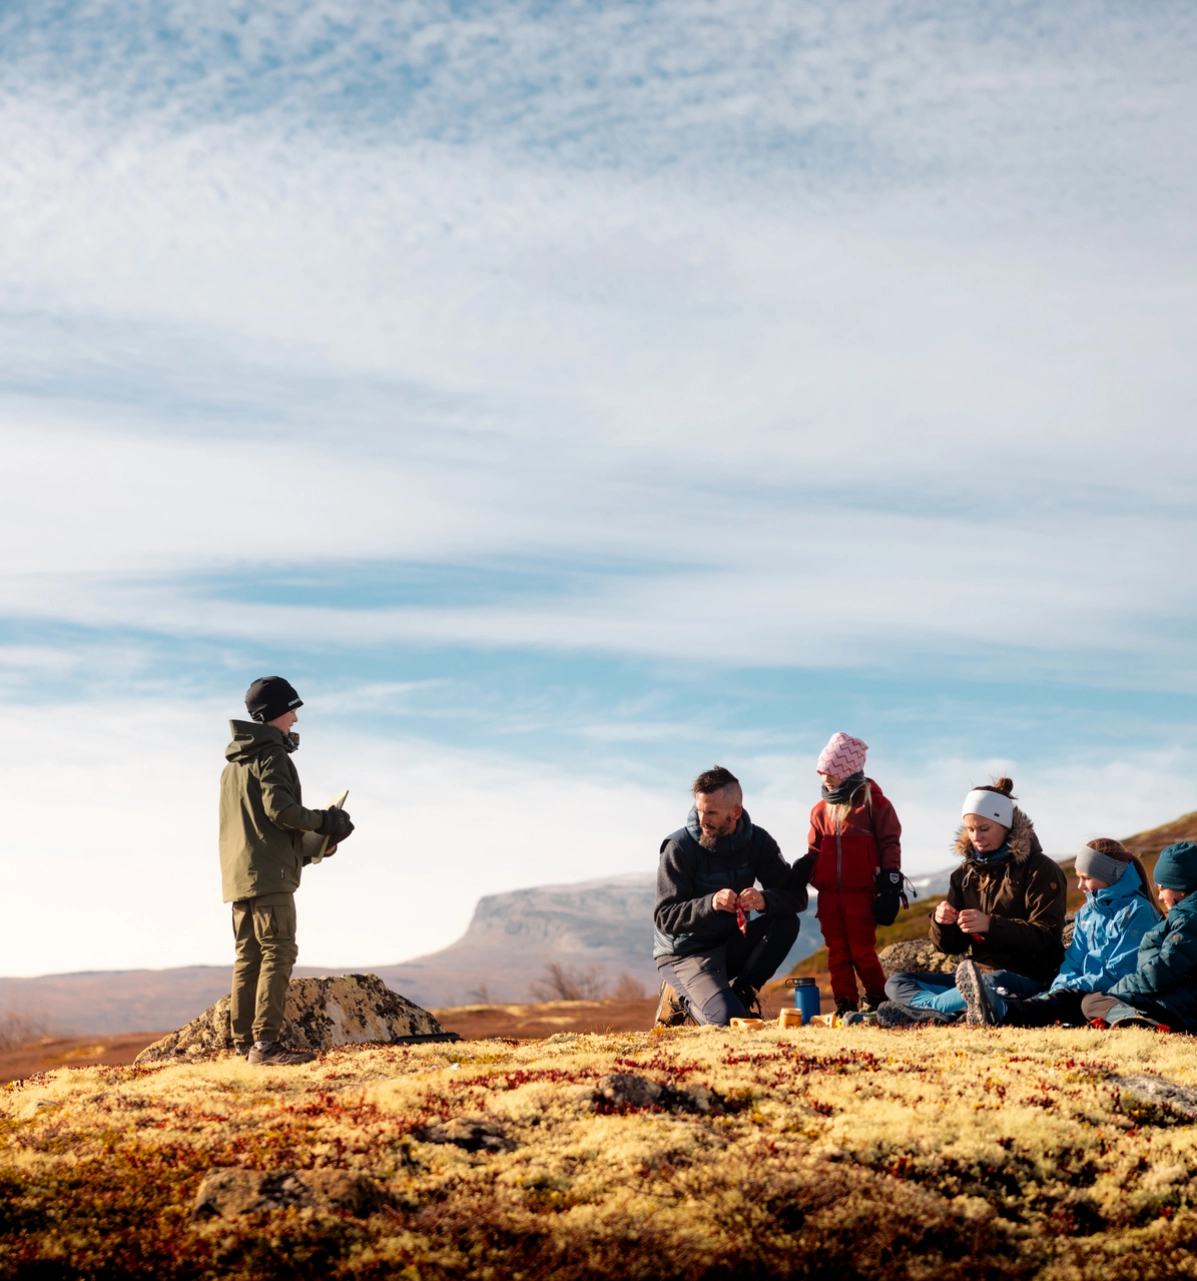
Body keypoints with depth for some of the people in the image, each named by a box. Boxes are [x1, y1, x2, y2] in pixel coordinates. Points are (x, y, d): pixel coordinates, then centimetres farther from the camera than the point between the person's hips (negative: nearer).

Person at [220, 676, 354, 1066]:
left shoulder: (234, 763, 21)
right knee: (277, 953, -12)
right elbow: (280, 809, -19)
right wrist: (325, 822, -5)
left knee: (249, 957, 9)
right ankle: (266, 1042, -18)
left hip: (237, 873, 9)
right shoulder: (271, 755, -8)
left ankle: (244, 1042, 9)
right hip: (269, 872, -9)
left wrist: (306, 846, 22)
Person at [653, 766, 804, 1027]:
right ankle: (682, 1001, 4)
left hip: (730, 946, 5)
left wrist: (764, 899, -33)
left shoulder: (756, 840, -4)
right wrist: (710, 904, -38)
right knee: (728, 1018, -27)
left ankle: (742, 991, -10)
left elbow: (796, 896, -10)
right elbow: (664, 918, -20)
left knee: (787, 922, -18)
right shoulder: (679, 848, -17)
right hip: (685, 953, -5)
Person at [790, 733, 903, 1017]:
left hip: (862, 892, -5)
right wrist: (800, 871, -2)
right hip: (829, 892, 5)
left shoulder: (873, 804, -1)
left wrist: (890, 883, -6)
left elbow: (890, 844, -1)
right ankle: (845, 1004, 10)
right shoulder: (821, 810, 13)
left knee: (861, 950, -5)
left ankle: (877, 1000, 13)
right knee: (837, 950, 5)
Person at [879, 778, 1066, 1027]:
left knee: (990, 985, -42)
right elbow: (951, 946, 12)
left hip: (1027, 979, -7)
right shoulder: (965, 874, 13)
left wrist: (991, 924, -26)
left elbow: (1048, 937, -14)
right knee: (896, 983, -9)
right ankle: (949, 1015, -37)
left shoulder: (1039, 869, -3)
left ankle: (922, 1008, -29)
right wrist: (941, 923, -12)